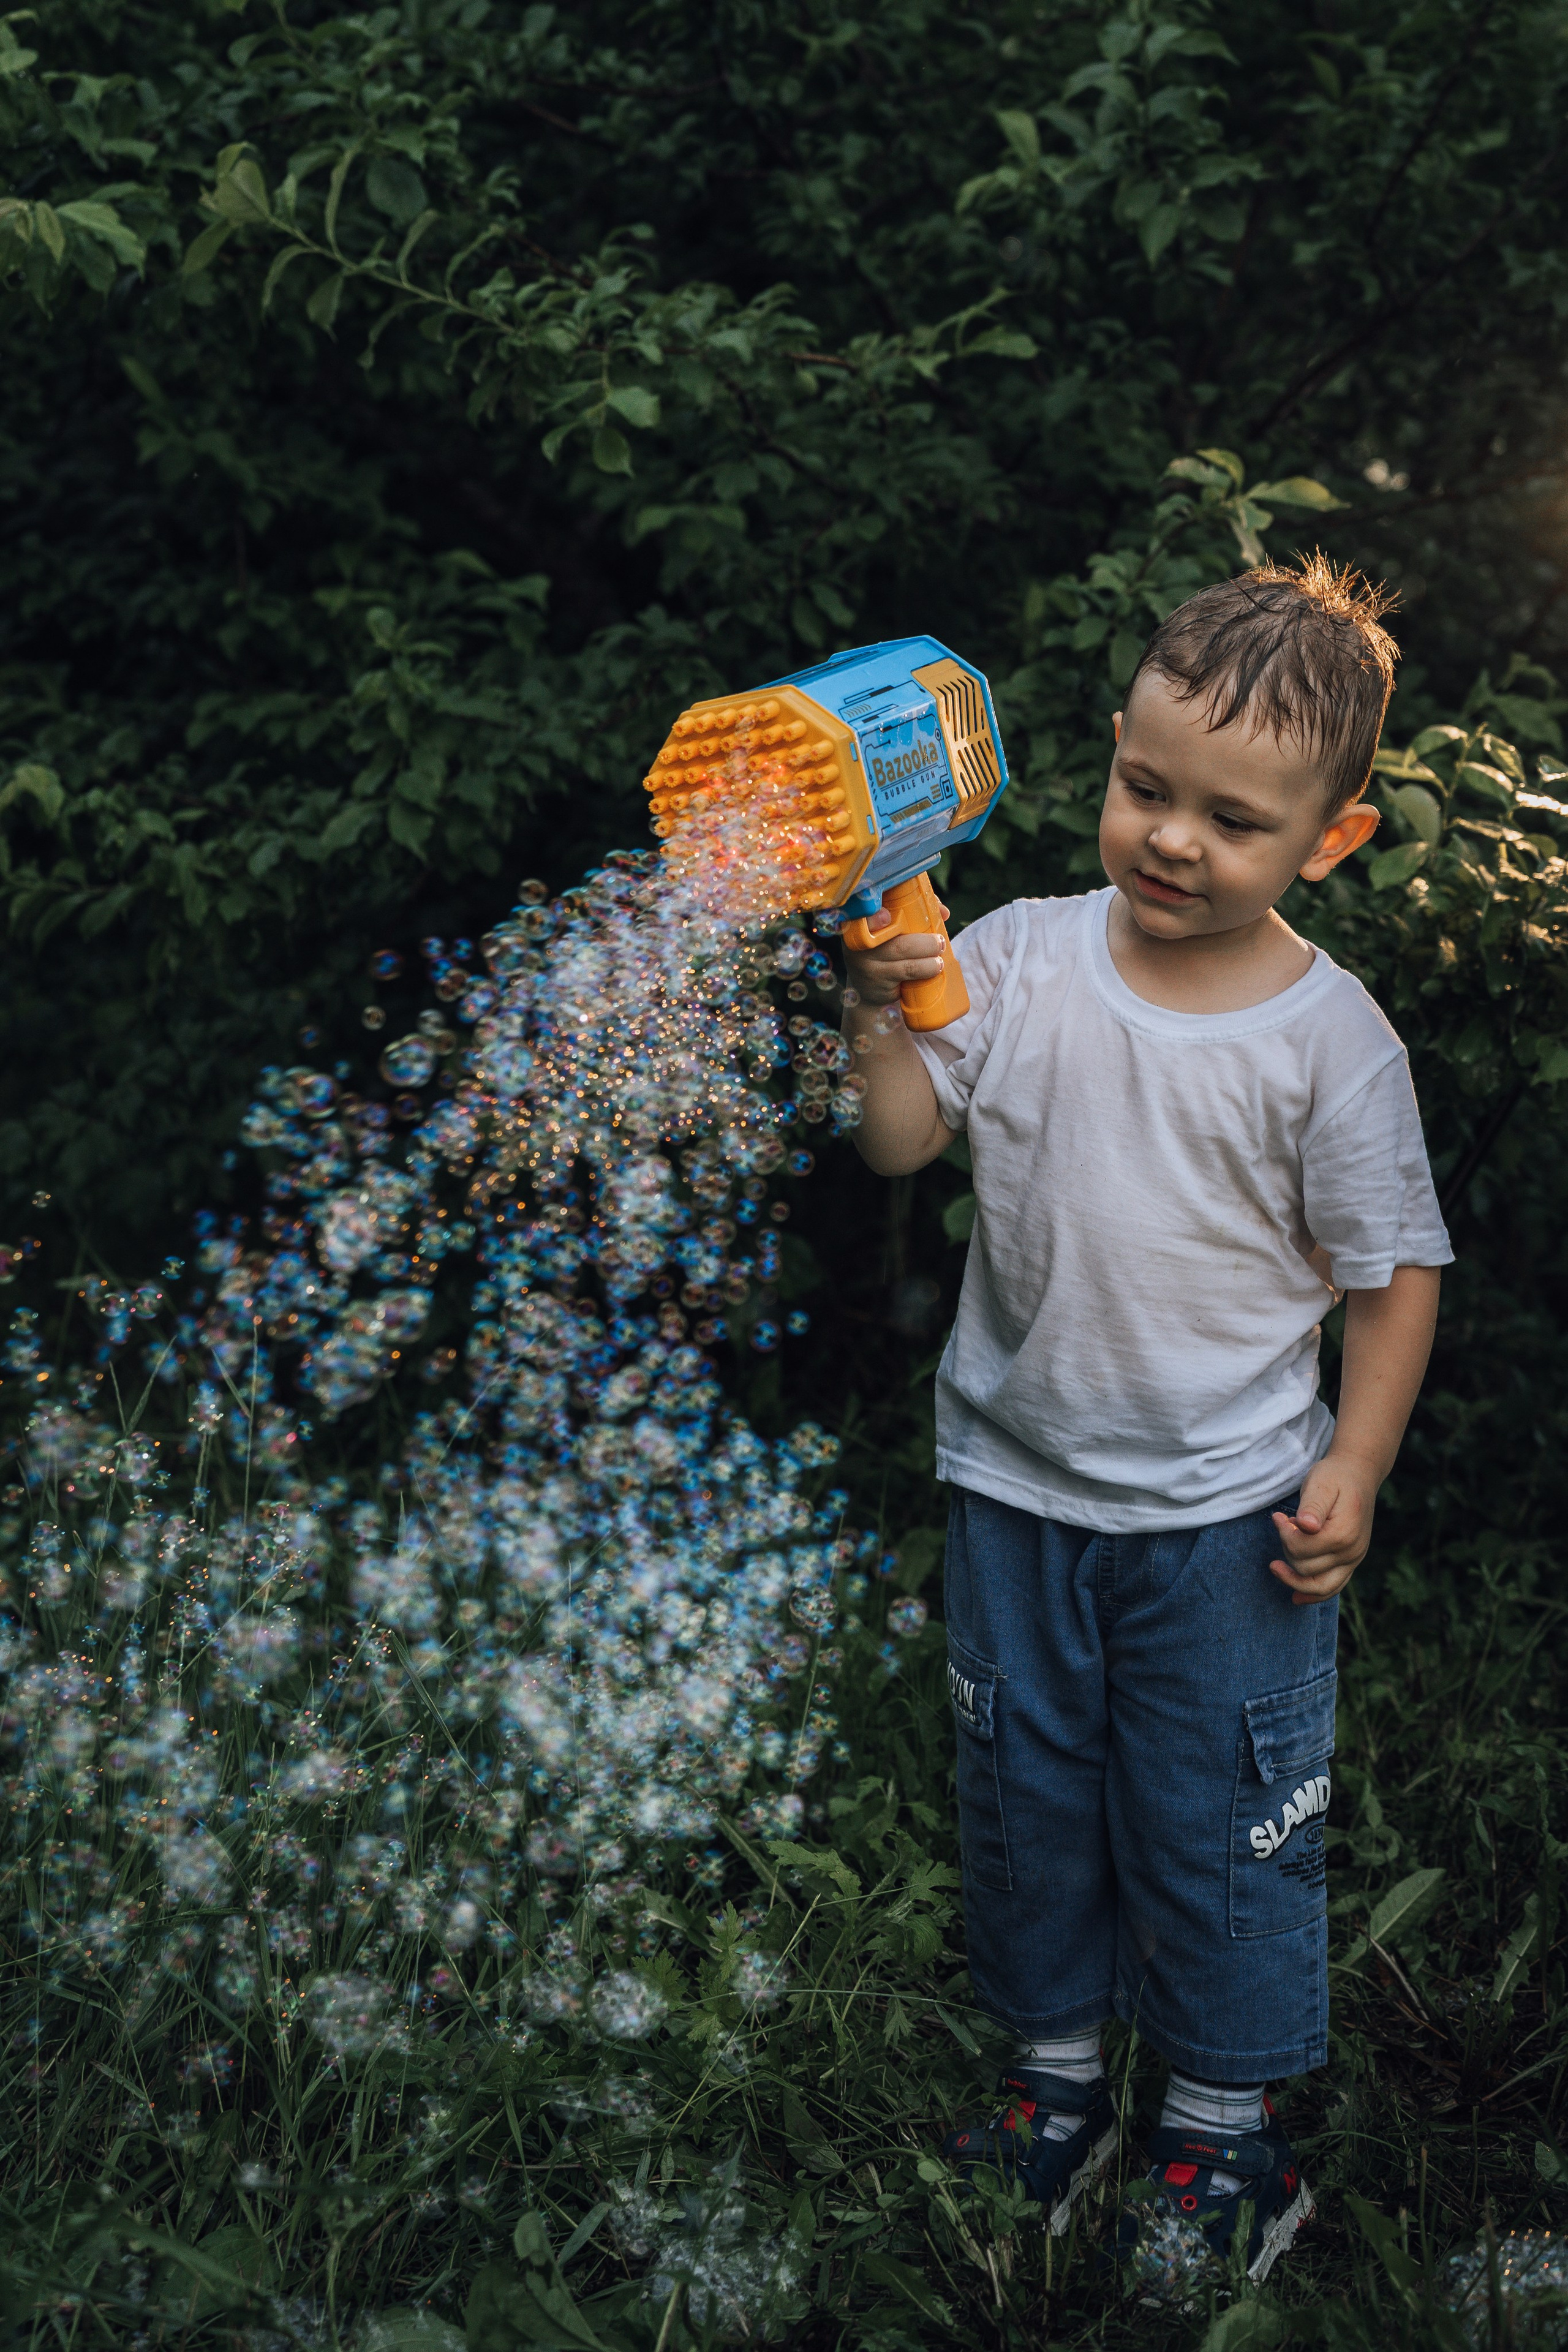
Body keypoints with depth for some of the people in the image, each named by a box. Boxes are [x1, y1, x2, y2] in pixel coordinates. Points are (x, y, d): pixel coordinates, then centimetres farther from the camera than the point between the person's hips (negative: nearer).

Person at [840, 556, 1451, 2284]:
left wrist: (1353, 1466, -10)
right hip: (1016, 1482, 3)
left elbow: (1392, 1269, -5)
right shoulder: (1019, 958, -7)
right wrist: (881, 1022, -27)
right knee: (1025, 1793, 17)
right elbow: (901, 1142, -9)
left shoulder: (1328, 1038, -12)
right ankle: (1056, 2078, 39)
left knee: (1218, 1817, 10)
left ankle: (1222, 2130, 31)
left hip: (1225, 1510, -3)